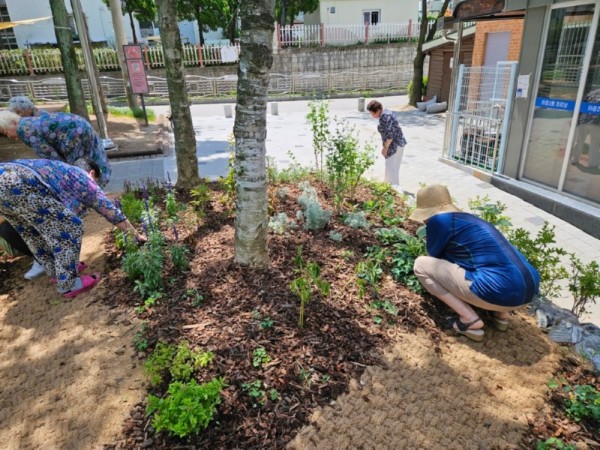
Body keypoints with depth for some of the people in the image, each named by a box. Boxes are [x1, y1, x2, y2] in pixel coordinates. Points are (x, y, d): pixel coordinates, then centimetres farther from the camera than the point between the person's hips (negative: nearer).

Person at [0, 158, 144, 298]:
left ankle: (56, 271, 41)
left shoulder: (61, 171, 38)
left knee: (32, 231, 28)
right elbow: (112, 212, 26)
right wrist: (136, 235, 36)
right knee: (70, 227, 3)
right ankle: (68, 284, 12)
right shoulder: (85, 180, 20)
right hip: (20, 183, -9)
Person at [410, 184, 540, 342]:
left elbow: (434, 256, 14)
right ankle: (501, 313, 21)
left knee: (421, 264, 3)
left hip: (499, 291, -9)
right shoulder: (468, 218, 22)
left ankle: (470, 320, 0)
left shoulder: (439, 220, -2)